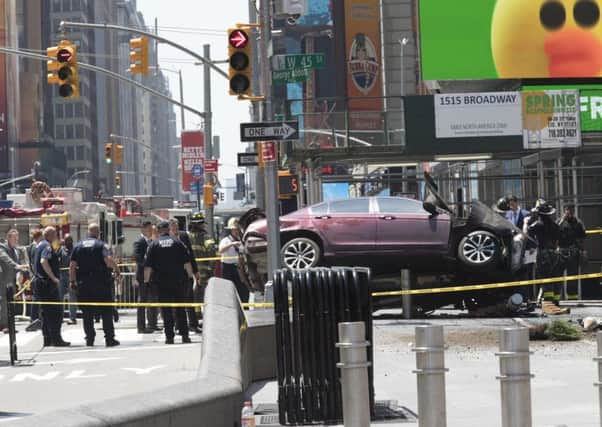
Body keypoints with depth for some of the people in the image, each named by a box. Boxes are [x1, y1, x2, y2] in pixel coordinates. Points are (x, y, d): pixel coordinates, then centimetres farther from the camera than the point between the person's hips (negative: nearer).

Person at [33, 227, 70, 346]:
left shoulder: (40, 245, 17)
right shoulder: (47, 246, -14)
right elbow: (44, 261, -29)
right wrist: (54, 278, -26)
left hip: (39, 281, 10)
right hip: (47, 283, -10)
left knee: (45, 312, 12)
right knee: (55, 312, -7)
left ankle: (47, 339, 14)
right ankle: (56, 339, -7)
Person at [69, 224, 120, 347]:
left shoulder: (78, 246, 7)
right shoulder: (101, 245, -4)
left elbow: (72, 265, 2)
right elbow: (109, 260, -18)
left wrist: (72, 281, 9)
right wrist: (117, 270, -4)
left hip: (83, 283, 3)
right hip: (101, 282, -3)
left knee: (87, 313, 8)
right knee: (106, 311, 3)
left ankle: (89, 339, 6)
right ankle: (109, 338, 0)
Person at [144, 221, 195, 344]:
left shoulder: (153, 245, -1)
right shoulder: (177, 243, 3)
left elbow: (148, 265, -4)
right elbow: (187, 261, 2)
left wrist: (146, 280, 3)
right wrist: (191, 275, 12)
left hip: (162, 283, -1)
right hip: (178, 281, 1)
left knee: (166, 310, 2)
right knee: (180, 309, 9)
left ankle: (169, 336, -1)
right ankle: (184, 335, 8)